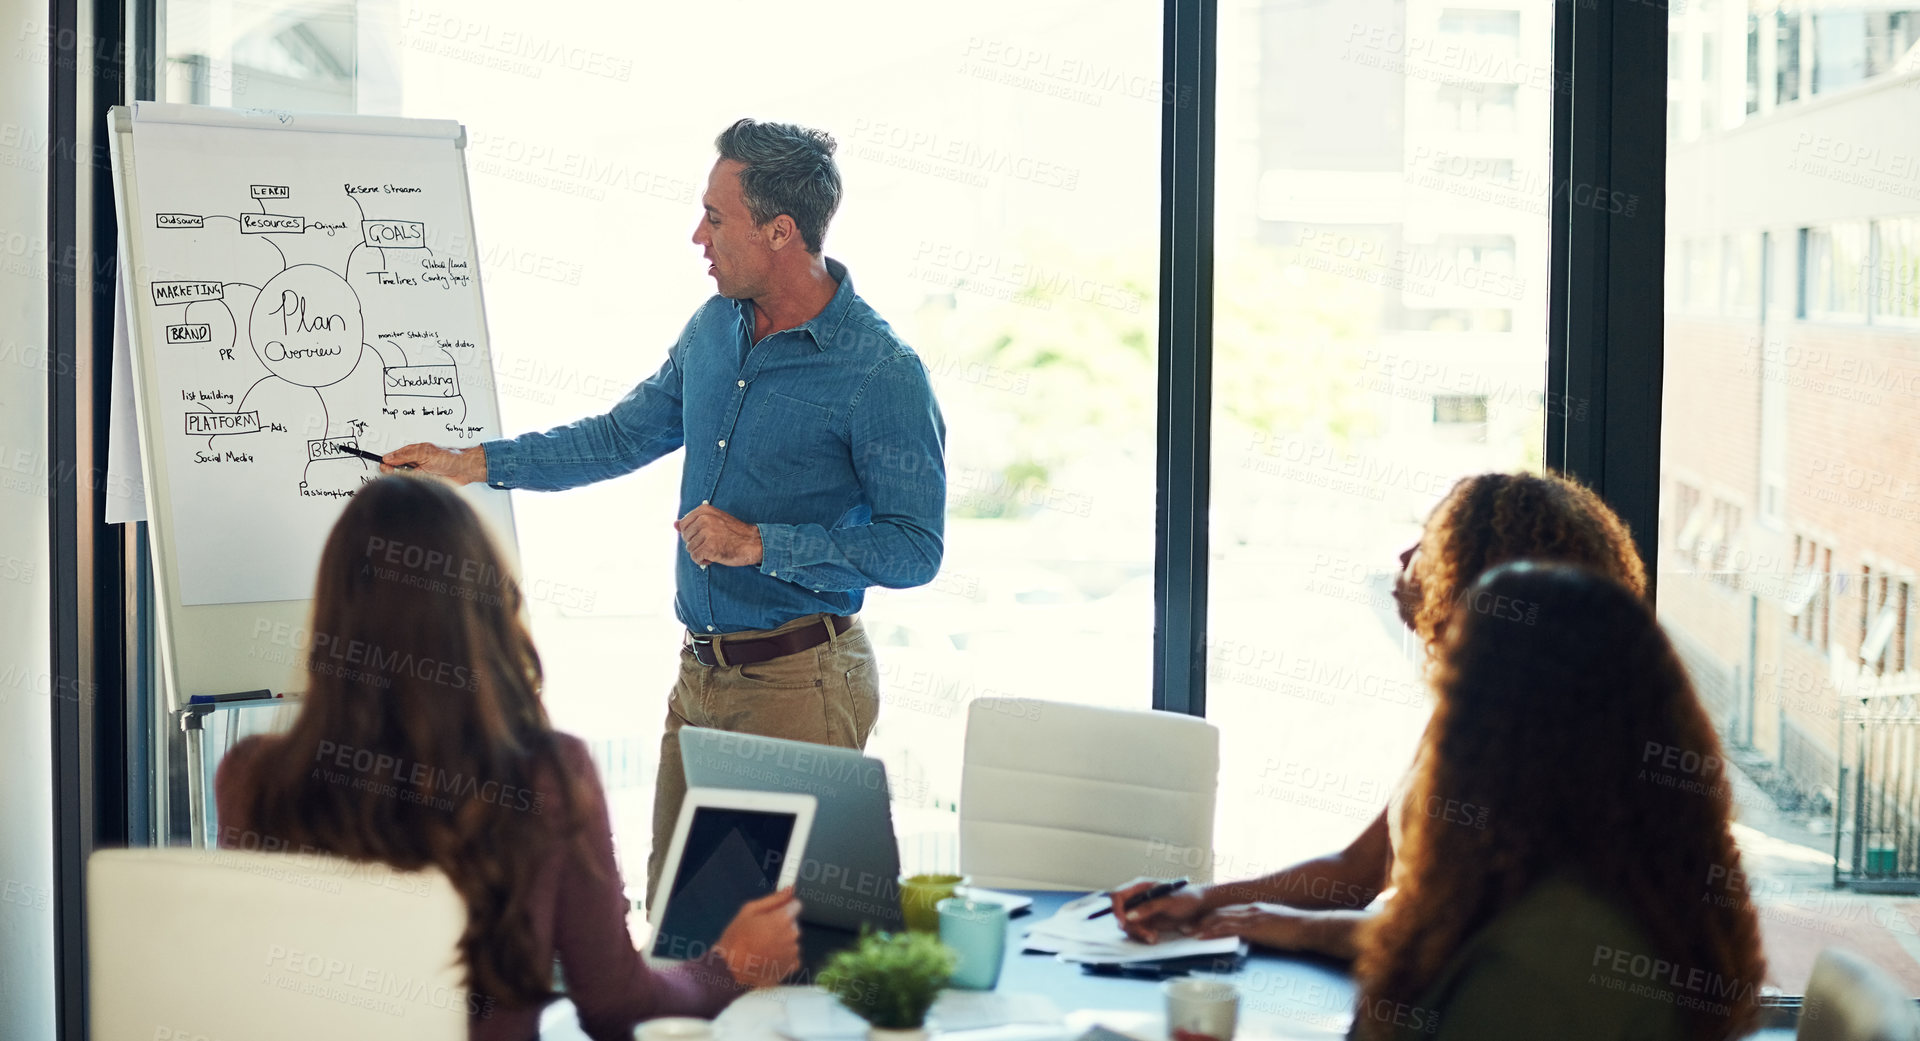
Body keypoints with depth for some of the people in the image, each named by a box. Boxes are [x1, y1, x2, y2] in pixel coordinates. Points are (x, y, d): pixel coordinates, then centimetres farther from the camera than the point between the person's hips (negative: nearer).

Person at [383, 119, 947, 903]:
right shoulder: (715, 326, 9)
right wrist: (470, 463, 17)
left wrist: (761, 543, -21)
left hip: (800, 681, -7)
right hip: (700, 669, 7)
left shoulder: (883, 375, -14)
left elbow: (915, 549, -16)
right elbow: (621, 438, 20)